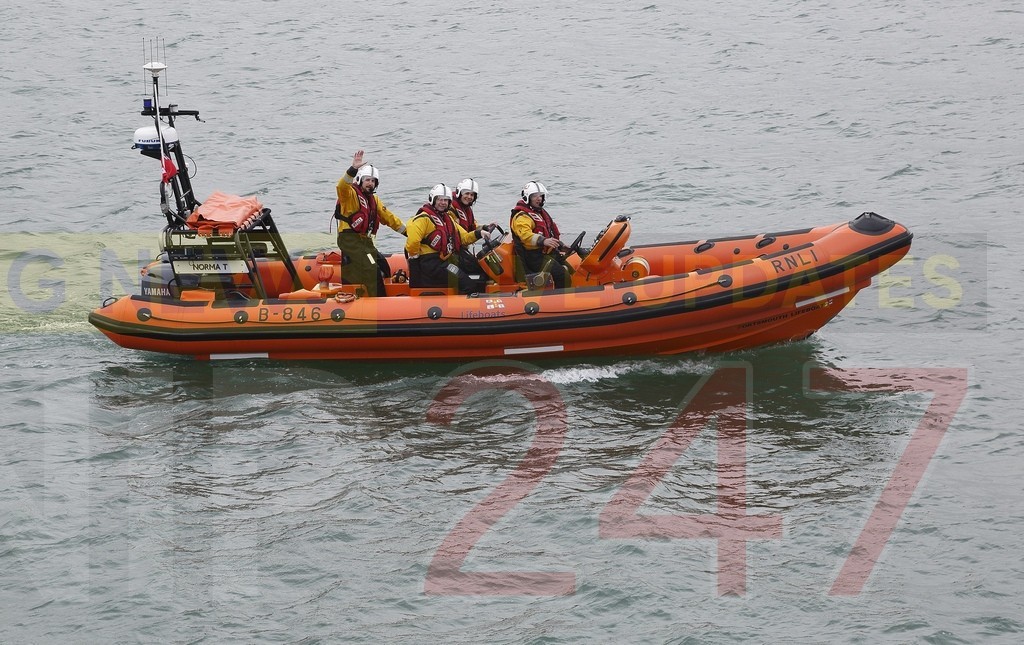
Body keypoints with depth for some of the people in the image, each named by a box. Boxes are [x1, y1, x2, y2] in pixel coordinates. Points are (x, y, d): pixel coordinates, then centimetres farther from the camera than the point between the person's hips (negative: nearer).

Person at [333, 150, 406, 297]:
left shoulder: (374, 199, 21)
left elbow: (388, 217, 24)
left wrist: (406, 231, 20)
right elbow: (342, 186, -28)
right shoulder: (350, 194, -5)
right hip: (349, 239, -9)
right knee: (371, 268, -18)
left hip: (365, 240, 9)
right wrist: (353, 168, -43)